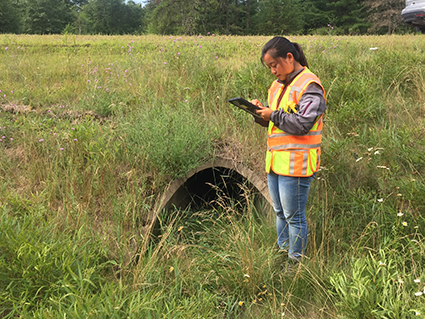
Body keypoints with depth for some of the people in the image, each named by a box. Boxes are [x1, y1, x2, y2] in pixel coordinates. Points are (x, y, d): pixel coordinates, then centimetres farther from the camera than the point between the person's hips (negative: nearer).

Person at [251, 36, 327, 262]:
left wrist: (273, 115, -14)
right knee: (280, 213, 19)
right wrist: (260, 112, 2)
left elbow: (302, 124, -22)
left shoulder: (309, 85, -12)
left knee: (294, 217, 1)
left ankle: (296, 261, 15)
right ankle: (282, 252, 32)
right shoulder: (278, 85, 16)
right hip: (274, 161, 9)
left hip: (296, 165, -9)